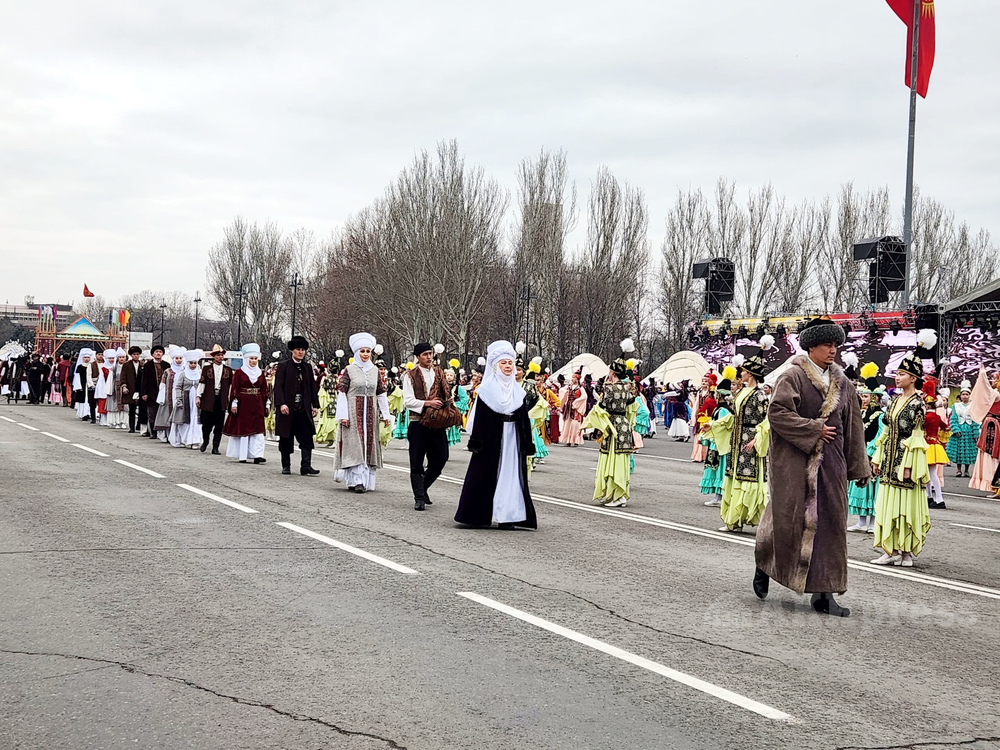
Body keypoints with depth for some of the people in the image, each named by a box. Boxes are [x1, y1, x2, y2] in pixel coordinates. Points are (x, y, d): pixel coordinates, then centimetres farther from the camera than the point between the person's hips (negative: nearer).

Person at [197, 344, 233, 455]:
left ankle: (215, 447, 6)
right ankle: (205, 441, 30)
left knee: (219, 425, 0)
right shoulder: (207, 368, 5)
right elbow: (201, 382, 4)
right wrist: (199, 397, -2)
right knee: (206, 423, 4)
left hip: (222, 400, 1)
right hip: (208, 400, -1)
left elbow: (231, 385, 11)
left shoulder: (228, 369, 9)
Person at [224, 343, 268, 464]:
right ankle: (242, 456, 6)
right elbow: (234, 389, -4)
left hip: (257, 405, 4)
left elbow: (264, 390, 12)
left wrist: (266, 405, 9)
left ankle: (257, 455, -8)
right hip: (243, 405, -4)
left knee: (258, 430, -4)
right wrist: (234, 404, -10)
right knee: (242, 429, 0)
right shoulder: (239, 372, -1)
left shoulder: (260, 374, 10)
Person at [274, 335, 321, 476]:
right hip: (288, 408, -3)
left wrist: (315, 405, 7)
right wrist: (281, 404, -17)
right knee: (286, 438, 6)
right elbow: (278, 386, -6)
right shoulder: (283, 366, 0)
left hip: (304, 410, 3)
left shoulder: (307, 367, 12)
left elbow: (313, 387, 14)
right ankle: (286, 466, 16)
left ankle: (306, 466, -9)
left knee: (307, 438, -7)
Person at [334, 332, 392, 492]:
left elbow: (381, 393, 12)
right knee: (355, 445, -8)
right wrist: (343, 415, -11)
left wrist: (385, 414, 8)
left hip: (370, 413, 4)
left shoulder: (375, 370, 9)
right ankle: (356, 480, -9)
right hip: (353, 412, -4)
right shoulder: (348, 370, -3)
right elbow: (341, 393, -5)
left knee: (369, 443, 5)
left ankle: (367, 480, 13)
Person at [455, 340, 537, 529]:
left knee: (511, 475, 1)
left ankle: (506, 515, 5)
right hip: (492, 440, -4)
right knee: (487, 475, 0)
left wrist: (527, 445, 7)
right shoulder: (486, 389, -3)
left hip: (513, 440, 4)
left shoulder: (517, 390, 10)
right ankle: (482, 514, 8)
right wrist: (476, 443, -12)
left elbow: (524, 420, 11)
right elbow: (479, 417, -6)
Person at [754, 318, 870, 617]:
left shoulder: (842, 383, 11)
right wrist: (814, 429, -16)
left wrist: (858, 466, 12)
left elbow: (853, 426, 14)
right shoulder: (793, 376, -7)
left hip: (830, 462, 5)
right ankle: (764, 564, 30)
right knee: (788, 517, 0)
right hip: (794, 460, -5)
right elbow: (777, 413, -17)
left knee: (830, 522, 1)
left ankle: (823, 592, 6)